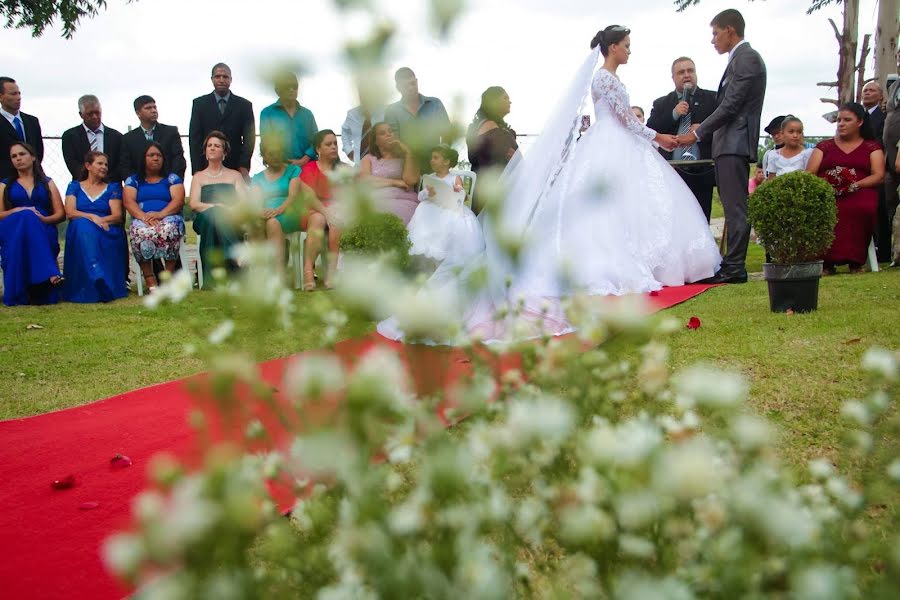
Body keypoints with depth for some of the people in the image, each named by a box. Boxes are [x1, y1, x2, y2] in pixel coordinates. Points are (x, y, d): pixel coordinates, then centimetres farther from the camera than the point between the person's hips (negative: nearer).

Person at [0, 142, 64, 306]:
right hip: (13, 234, 0)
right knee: (26, 216, -34)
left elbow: (60, 214, 11)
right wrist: (17, 211, -10)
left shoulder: (47, 183, 22)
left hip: (44, 234, 0)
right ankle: (49, 274, -49)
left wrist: (44, 219, -9)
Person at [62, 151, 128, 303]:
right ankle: (97, 278, -52)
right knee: (82, 225, -36)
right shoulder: (74, 187, 19)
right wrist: (92, 217, -15)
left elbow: (117, 216, 6)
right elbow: (70, 212, 2)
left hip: (107, 234, 0)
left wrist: (101, 220, -15)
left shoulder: (113, 187, 19)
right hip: (80, 233, 0)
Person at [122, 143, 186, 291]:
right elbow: (128, 202, 2)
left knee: (169, 228, -38)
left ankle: (169, 273, -29)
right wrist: (144, 217, -18)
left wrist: (160, 214, -18)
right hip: (142, 220, 1)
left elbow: (178, 200, 1)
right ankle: (149, 279, -33)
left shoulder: (172, 178, 17)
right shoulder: (133, 180, 19)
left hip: (169, 219, -1)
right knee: (140, 231, -36)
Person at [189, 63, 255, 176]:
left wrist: (244, 167, -9)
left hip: (235, 168, 0)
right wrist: (197, 170, -5)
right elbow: (194, 138, 5)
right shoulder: (199, 103, 9)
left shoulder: (244, 105, 8)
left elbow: (249, 138, 4)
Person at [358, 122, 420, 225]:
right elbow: (364, 180, -2)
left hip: (404, 201, 0)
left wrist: (408, 153, 2)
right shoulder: (368, 159, 19)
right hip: (376, 202, 0)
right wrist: (395, 182, -3)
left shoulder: (404, 158, 18)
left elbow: (411, 180, -2)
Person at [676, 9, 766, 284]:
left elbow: (731, 106, -16)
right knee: (733, 207, 11)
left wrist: (698, 134, -13)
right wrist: (704, 129, 15)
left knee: (735, 207, -10)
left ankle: (735, 267, -9)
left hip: (735, 144, -10)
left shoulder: (746, 58, -10)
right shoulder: (741, 58, 21)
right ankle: (732, 263, 15)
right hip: (730, 143, 10)